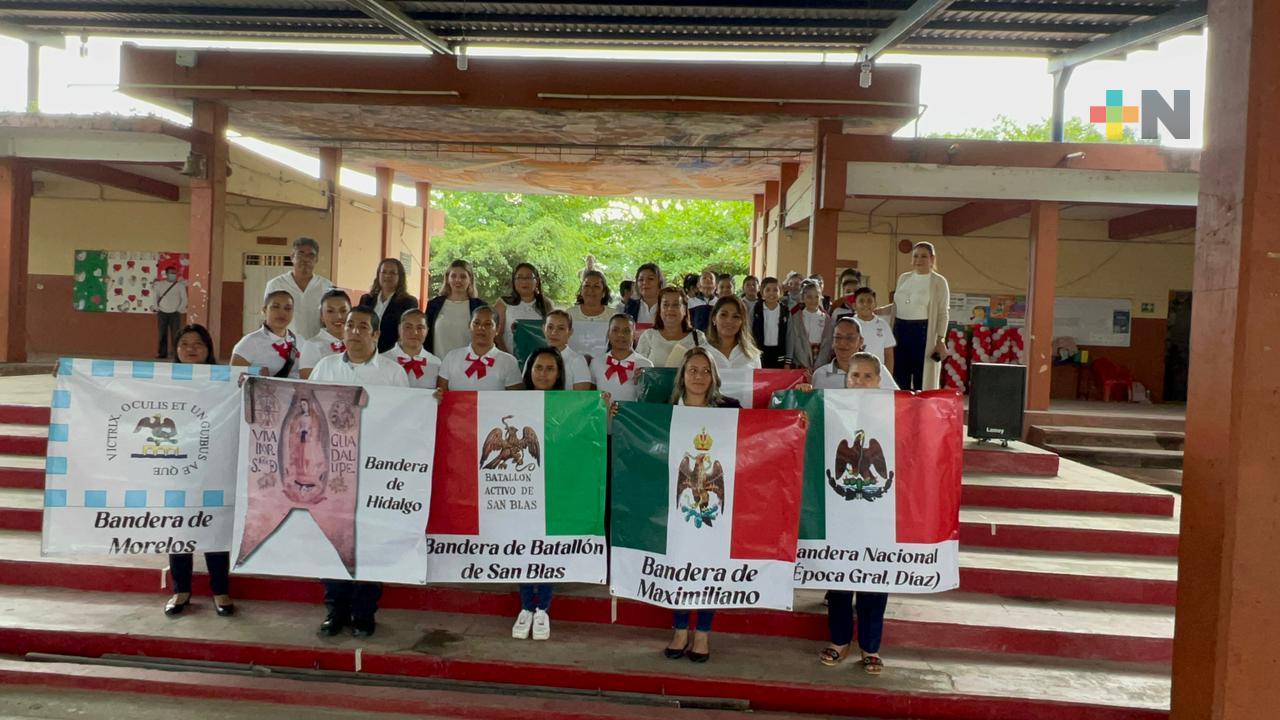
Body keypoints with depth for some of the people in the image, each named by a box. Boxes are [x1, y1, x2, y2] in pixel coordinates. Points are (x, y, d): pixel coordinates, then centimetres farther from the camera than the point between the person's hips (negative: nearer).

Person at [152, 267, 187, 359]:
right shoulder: (160, 284, 5)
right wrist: (157, 308, 4)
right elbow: (155, 296, 11)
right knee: (162, 335, 3)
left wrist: (179, 310, -4)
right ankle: (162, 354, 8)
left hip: (175, 313, -2)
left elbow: (184, 299, 2)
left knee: (175, 335, -4)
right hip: (162, 313, 2)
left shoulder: (180, 285, 1)